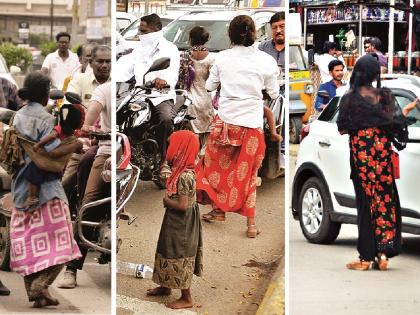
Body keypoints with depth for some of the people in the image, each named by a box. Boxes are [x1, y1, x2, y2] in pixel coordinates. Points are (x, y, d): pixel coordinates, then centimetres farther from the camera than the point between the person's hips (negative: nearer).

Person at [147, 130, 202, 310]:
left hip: (181, 224, -10)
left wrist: (167, 201, -15)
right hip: (176, 222, 10)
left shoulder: (185, 176, -27)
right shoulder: (182, 171, 2)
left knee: (180, 257, 2)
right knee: (170, 253, 23)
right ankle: (166, 286, 41)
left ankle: (186, 298, 13)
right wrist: (168, 200, -1)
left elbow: (183, 205, -28)